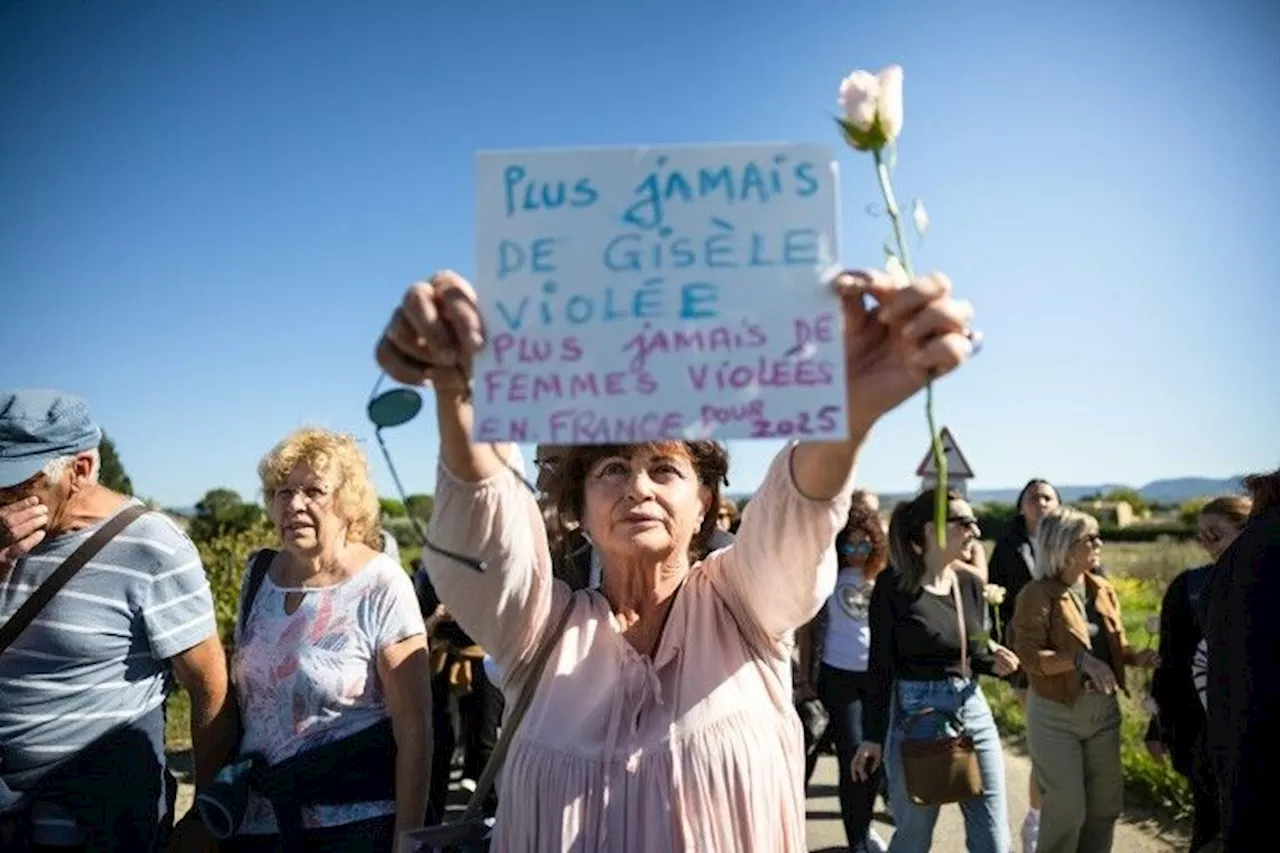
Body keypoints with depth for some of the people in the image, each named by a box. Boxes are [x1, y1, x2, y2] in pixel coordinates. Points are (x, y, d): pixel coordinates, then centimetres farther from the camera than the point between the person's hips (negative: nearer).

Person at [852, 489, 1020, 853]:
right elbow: (880, 666, -10)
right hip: (916, 719, -5)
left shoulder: (970, 583, 3)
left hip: (974, 712, 5)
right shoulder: (893, 584, -13)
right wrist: (873, 736, -9)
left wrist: (995, 662, -7)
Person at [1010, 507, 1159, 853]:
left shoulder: (1103, 589, 7)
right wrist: (1080, 659, -32)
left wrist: (1137, 656, -7)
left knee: (1106, 804, 15)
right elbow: (1030, 657, -21)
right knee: (1067, 808, 0)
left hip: (1104, 709, 7)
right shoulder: (1038, 594, -14)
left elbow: (1115, 646, 14)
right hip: (1056, 713, -7)